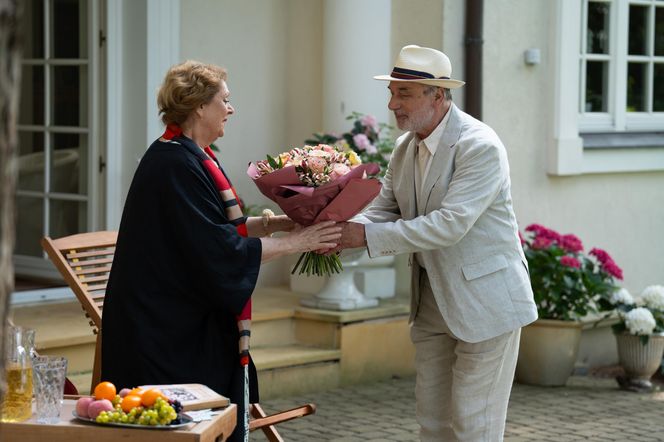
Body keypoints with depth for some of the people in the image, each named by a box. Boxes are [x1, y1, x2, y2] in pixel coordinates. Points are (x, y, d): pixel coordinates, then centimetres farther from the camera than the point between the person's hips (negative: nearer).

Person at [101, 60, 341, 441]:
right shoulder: (178, 166, -21)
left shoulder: (189, 157, 11)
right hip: (169, 334, -10)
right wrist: (294, 242, -16)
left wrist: (278, 222, 7)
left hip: (191, 326, 10)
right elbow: (222, 251, -23)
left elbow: (215, 227, 18)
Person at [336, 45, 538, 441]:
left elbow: (449, 224, -29)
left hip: (484, 300, -8)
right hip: (432, 300, 8)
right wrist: (346, 230, -16)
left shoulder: (480, 147, -21)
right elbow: (384, 210, 6)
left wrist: (368, 236, -31)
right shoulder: (406, 148, 6)